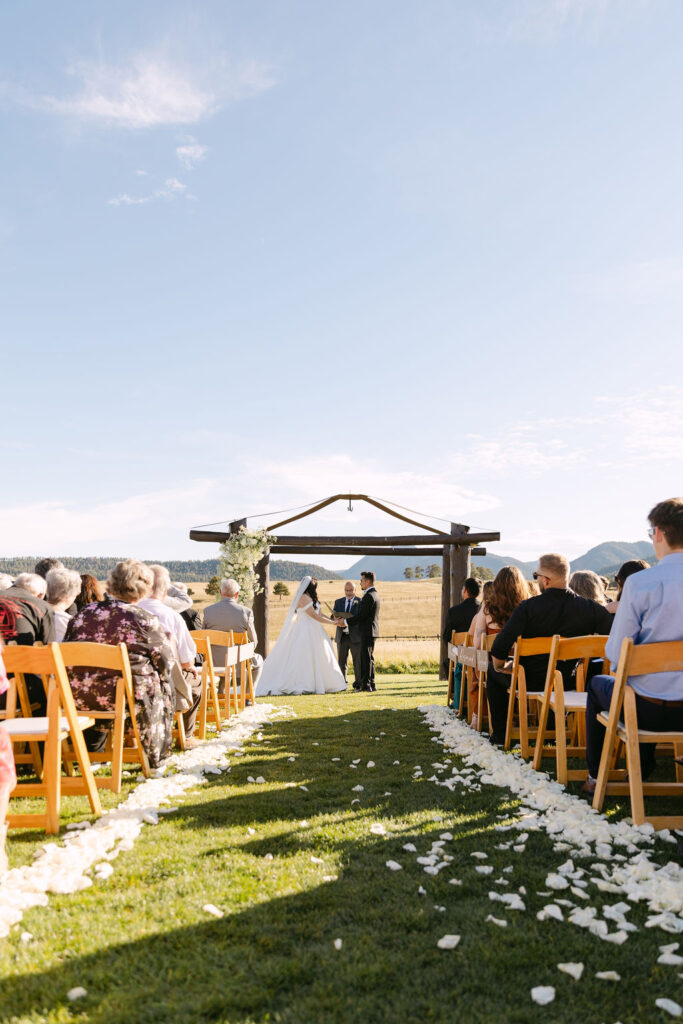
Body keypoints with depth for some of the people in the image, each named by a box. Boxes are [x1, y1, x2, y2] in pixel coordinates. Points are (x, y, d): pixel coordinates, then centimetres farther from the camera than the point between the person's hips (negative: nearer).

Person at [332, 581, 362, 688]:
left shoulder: (360, 602, -2)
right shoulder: (338, 602, 12)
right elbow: (333, 617, 6)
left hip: (355, 636, -3)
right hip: (341, 637, 4)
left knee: (358, 661, -1)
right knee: (341, 662, 9)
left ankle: (358, 684, 8)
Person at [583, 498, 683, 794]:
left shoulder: (639, 583, -19)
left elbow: (616, 655, -13)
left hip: (649, 710, -4)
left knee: (596, 684, 28)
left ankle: (596, 776, 37)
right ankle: (643, 772, 46)